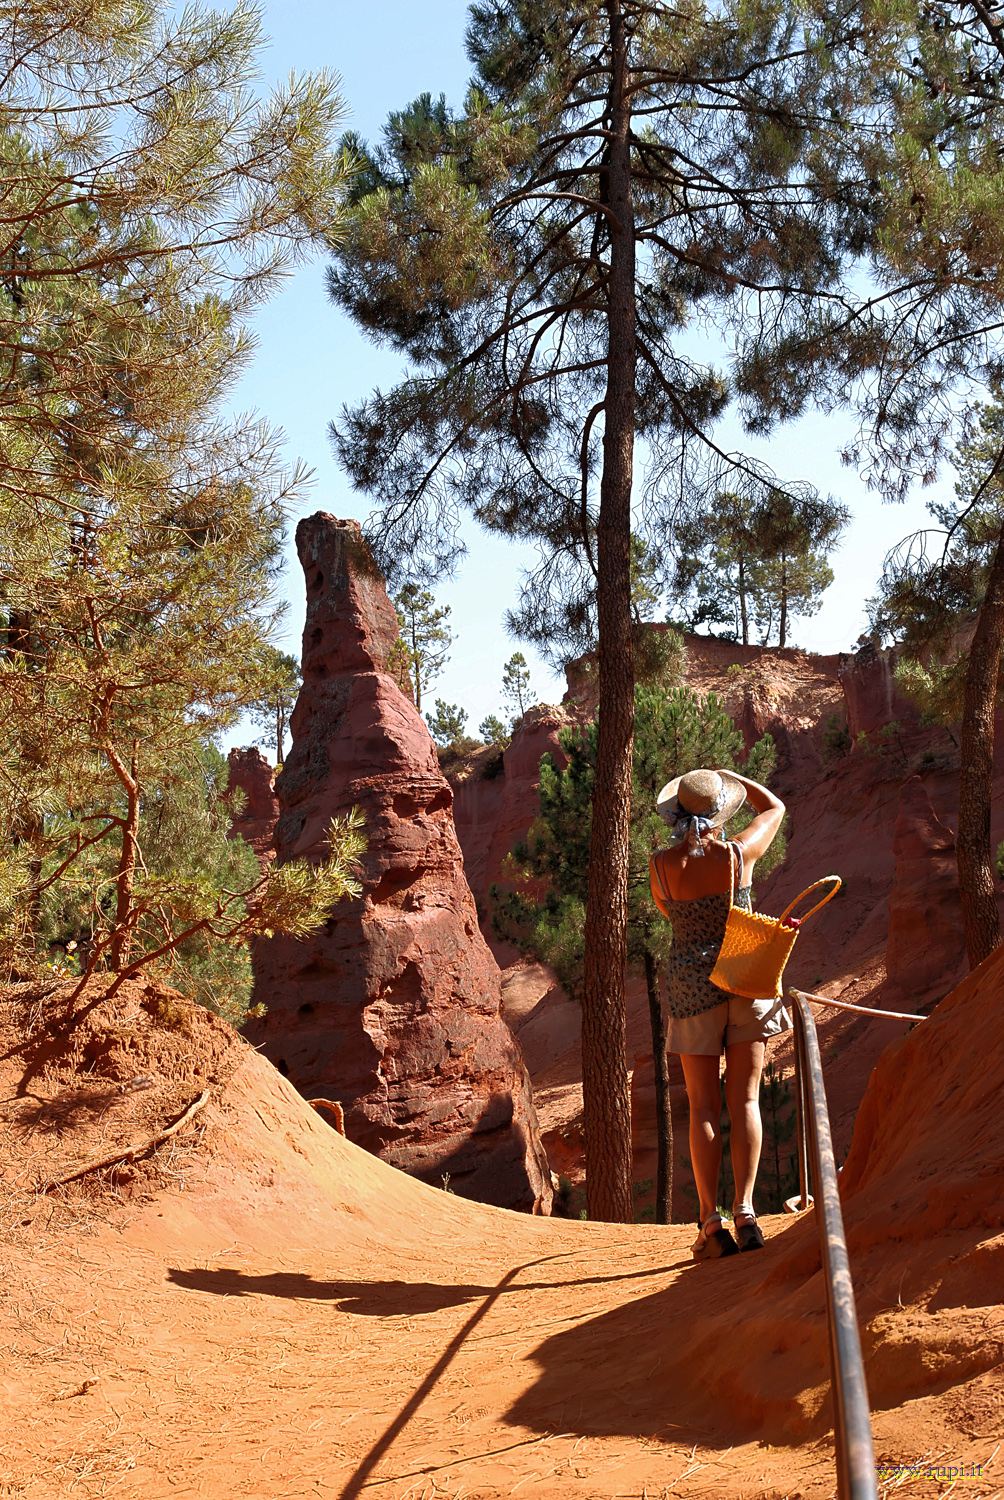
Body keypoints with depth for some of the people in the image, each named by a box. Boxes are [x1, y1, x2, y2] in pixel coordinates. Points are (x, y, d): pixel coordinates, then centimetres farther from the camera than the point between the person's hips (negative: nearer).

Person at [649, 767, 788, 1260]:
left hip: (692, 982, 0)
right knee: (744, 1100, 6)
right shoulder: (739, 854, -9)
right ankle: (745, 1211, -1)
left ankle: (711, 1222, 3)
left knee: (703, 1107, 5)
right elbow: (774, 807, 10)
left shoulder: (662, 864, -9)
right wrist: (731, 777, 16)